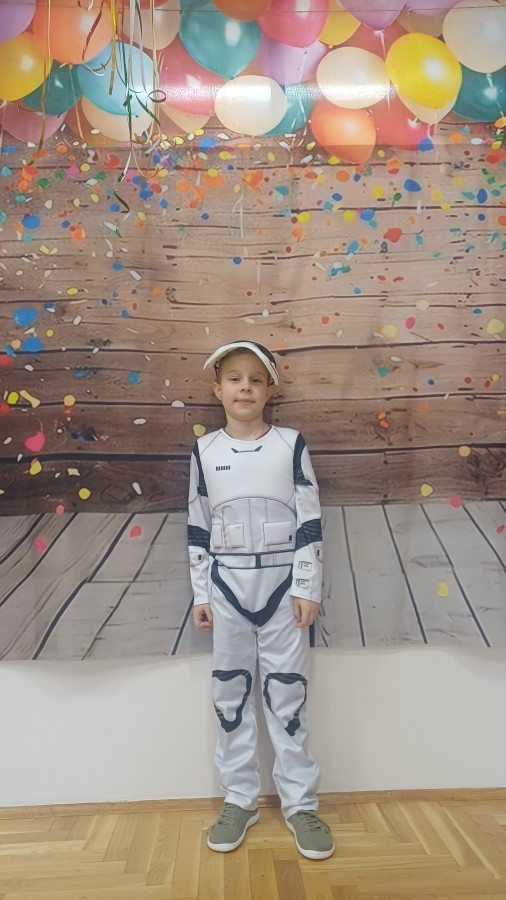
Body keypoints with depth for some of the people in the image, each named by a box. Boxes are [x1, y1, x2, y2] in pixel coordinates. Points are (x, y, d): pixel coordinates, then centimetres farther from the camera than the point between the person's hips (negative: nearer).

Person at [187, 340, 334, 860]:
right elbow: (198, 528, 5)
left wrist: (307, 588, -6)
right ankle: (239, 799, 27)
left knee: (288, 691, 6)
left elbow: (310, 521, -3)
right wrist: (200, 595, 3)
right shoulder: (204, 451, 2)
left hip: (282, 582, -1)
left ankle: (299, 802, 22)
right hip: (227, 585, 2)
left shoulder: (291, 445, -3)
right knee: (230, 691, 10)